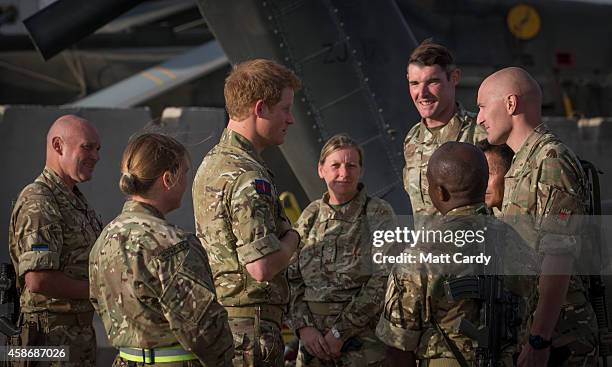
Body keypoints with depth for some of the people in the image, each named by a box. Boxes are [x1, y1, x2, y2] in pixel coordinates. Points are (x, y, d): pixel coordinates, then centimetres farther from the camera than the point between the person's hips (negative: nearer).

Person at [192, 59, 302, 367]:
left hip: (215, 316, 10)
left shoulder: (212, 162, 14)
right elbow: (263, 266, -25)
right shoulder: (248, 176, -19)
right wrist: (292, 238, -7)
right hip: (250, 326, -10)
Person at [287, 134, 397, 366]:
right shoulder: (310, 216, 8)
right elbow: (292, 278, 6)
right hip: (313, 340, 4)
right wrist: (304, 327, -9)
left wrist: (341, 331, -14)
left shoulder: (379, 214, -4)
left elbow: (383, 281, -11)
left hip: (364, 339, -4)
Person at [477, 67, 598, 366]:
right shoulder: (523, 164, 18)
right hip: (524, 325, 9)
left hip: (557, 335, -9)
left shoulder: (551, 162, -15)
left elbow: (559, 260, -22)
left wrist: (539, 340, -26)